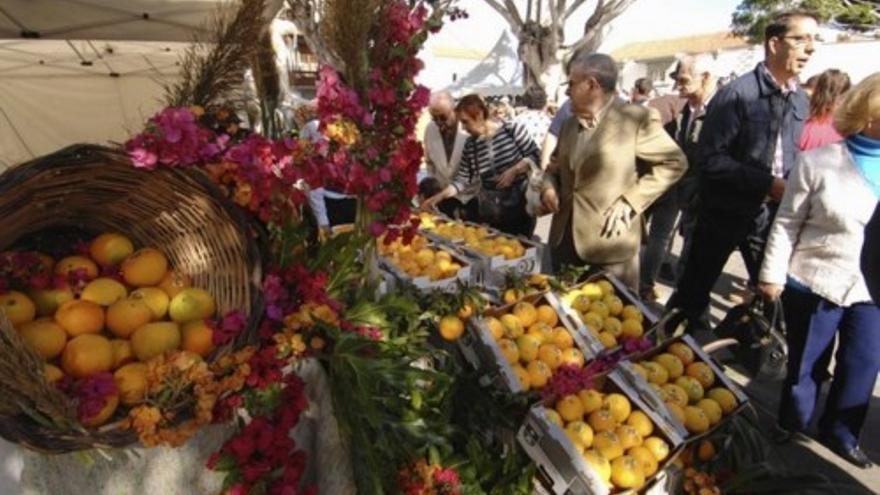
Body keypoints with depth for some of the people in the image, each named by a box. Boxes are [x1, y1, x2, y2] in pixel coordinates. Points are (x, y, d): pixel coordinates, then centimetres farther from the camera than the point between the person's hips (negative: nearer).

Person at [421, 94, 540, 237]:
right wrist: (439, 196, -5)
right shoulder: (470, 146, 2)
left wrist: (514, 170, -19)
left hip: (520, 205, -3)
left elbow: (535, 155, -6)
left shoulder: (512, 130, -9)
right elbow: (462, 179, 4)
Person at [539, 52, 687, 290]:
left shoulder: (637, 118, -8)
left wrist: (631, 202, -13)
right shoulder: (569, 125, 13)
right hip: (564, 240, 7)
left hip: (609, 245, -6)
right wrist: (549, 186, 2)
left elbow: (674, 162, -5)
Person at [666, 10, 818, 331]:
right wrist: (768, 184, -21)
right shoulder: (737, 94, -15)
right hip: (726, 211, -5)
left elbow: (792, 159, 16)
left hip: (771, 214, 6)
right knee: (694, 290, 8)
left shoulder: (800, 101, 6)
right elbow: (711, 160, -20)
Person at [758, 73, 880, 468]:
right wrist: (772, 275, -9)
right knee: (806, 362, 12)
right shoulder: (819, 162, -12)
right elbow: (787, 223, -8)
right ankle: (790, 424, 37)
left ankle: (838, 431, 37)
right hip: (815, 283, -4)